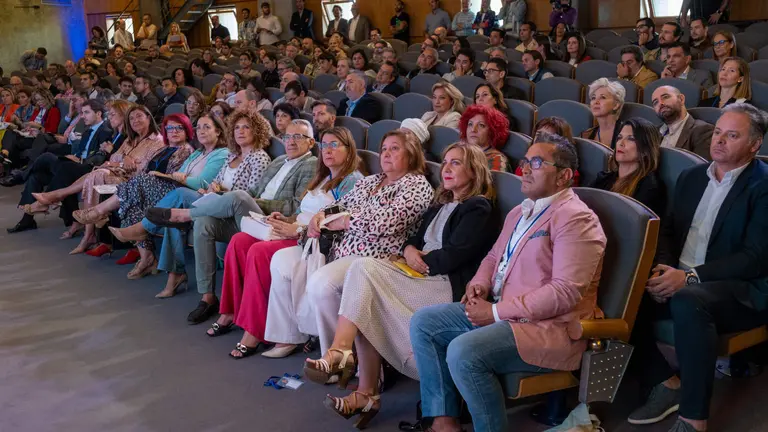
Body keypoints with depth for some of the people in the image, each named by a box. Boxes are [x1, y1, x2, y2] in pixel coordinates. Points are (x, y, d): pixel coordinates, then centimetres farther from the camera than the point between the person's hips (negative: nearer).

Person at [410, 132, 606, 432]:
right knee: (423, 322, 1)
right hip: (500, 313, 10)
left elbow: (565, 292, -23)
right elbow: (494, 257, 27)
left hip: (550, 328, -10)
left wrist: (496, 312, -20)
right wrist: (479, 283, 2)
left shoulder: (575, 219, -14)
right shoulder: (519, 212, 17)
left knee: (463, 351, -31)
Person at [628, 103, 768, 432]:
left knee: (688, 302, -38)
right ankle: (667, 383, -2)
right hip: (680, 281, 6)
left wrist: (690, 276, -24)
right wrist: (664, 268, -7)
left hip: (740, 290, -6)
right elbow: (667, 229, 15)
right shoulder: (692, 176, 15)